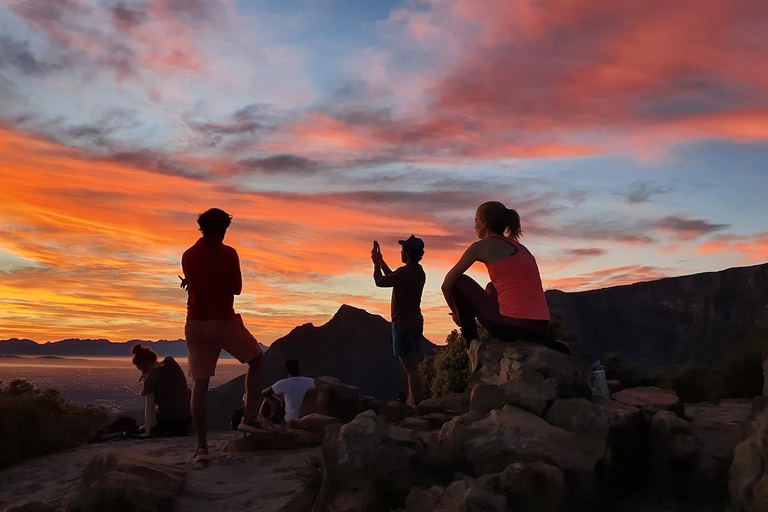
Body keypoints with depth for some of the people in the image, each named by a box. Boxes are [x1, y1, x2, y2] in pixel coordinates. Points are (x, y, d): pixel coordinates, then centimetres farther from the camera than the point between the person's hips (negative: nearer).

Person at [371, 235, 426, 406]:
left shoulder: (405, 271, -16)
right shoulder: (419, 272, 13)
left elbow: (380, 281, -4)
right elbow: (393, 278, 27)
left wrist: (376, 264, 12)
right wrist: (380, 262, 32)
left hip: (403, 322, -9)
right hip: (416, 321, 9)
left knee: (410, 367, -10)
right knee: (411, 366, 14)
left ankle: (416, 406, -12)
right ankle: (413, 404, 17)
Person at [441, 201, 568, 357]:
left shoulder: (482, 246, 3)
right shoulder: (518, 246, 23)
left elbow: (447, 284, 7)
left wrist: (457, 313, 23)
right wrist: (472, 308, 39)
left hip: (511, 325, -6)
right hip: (540, 329, 7)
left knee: (459, 282, 10)